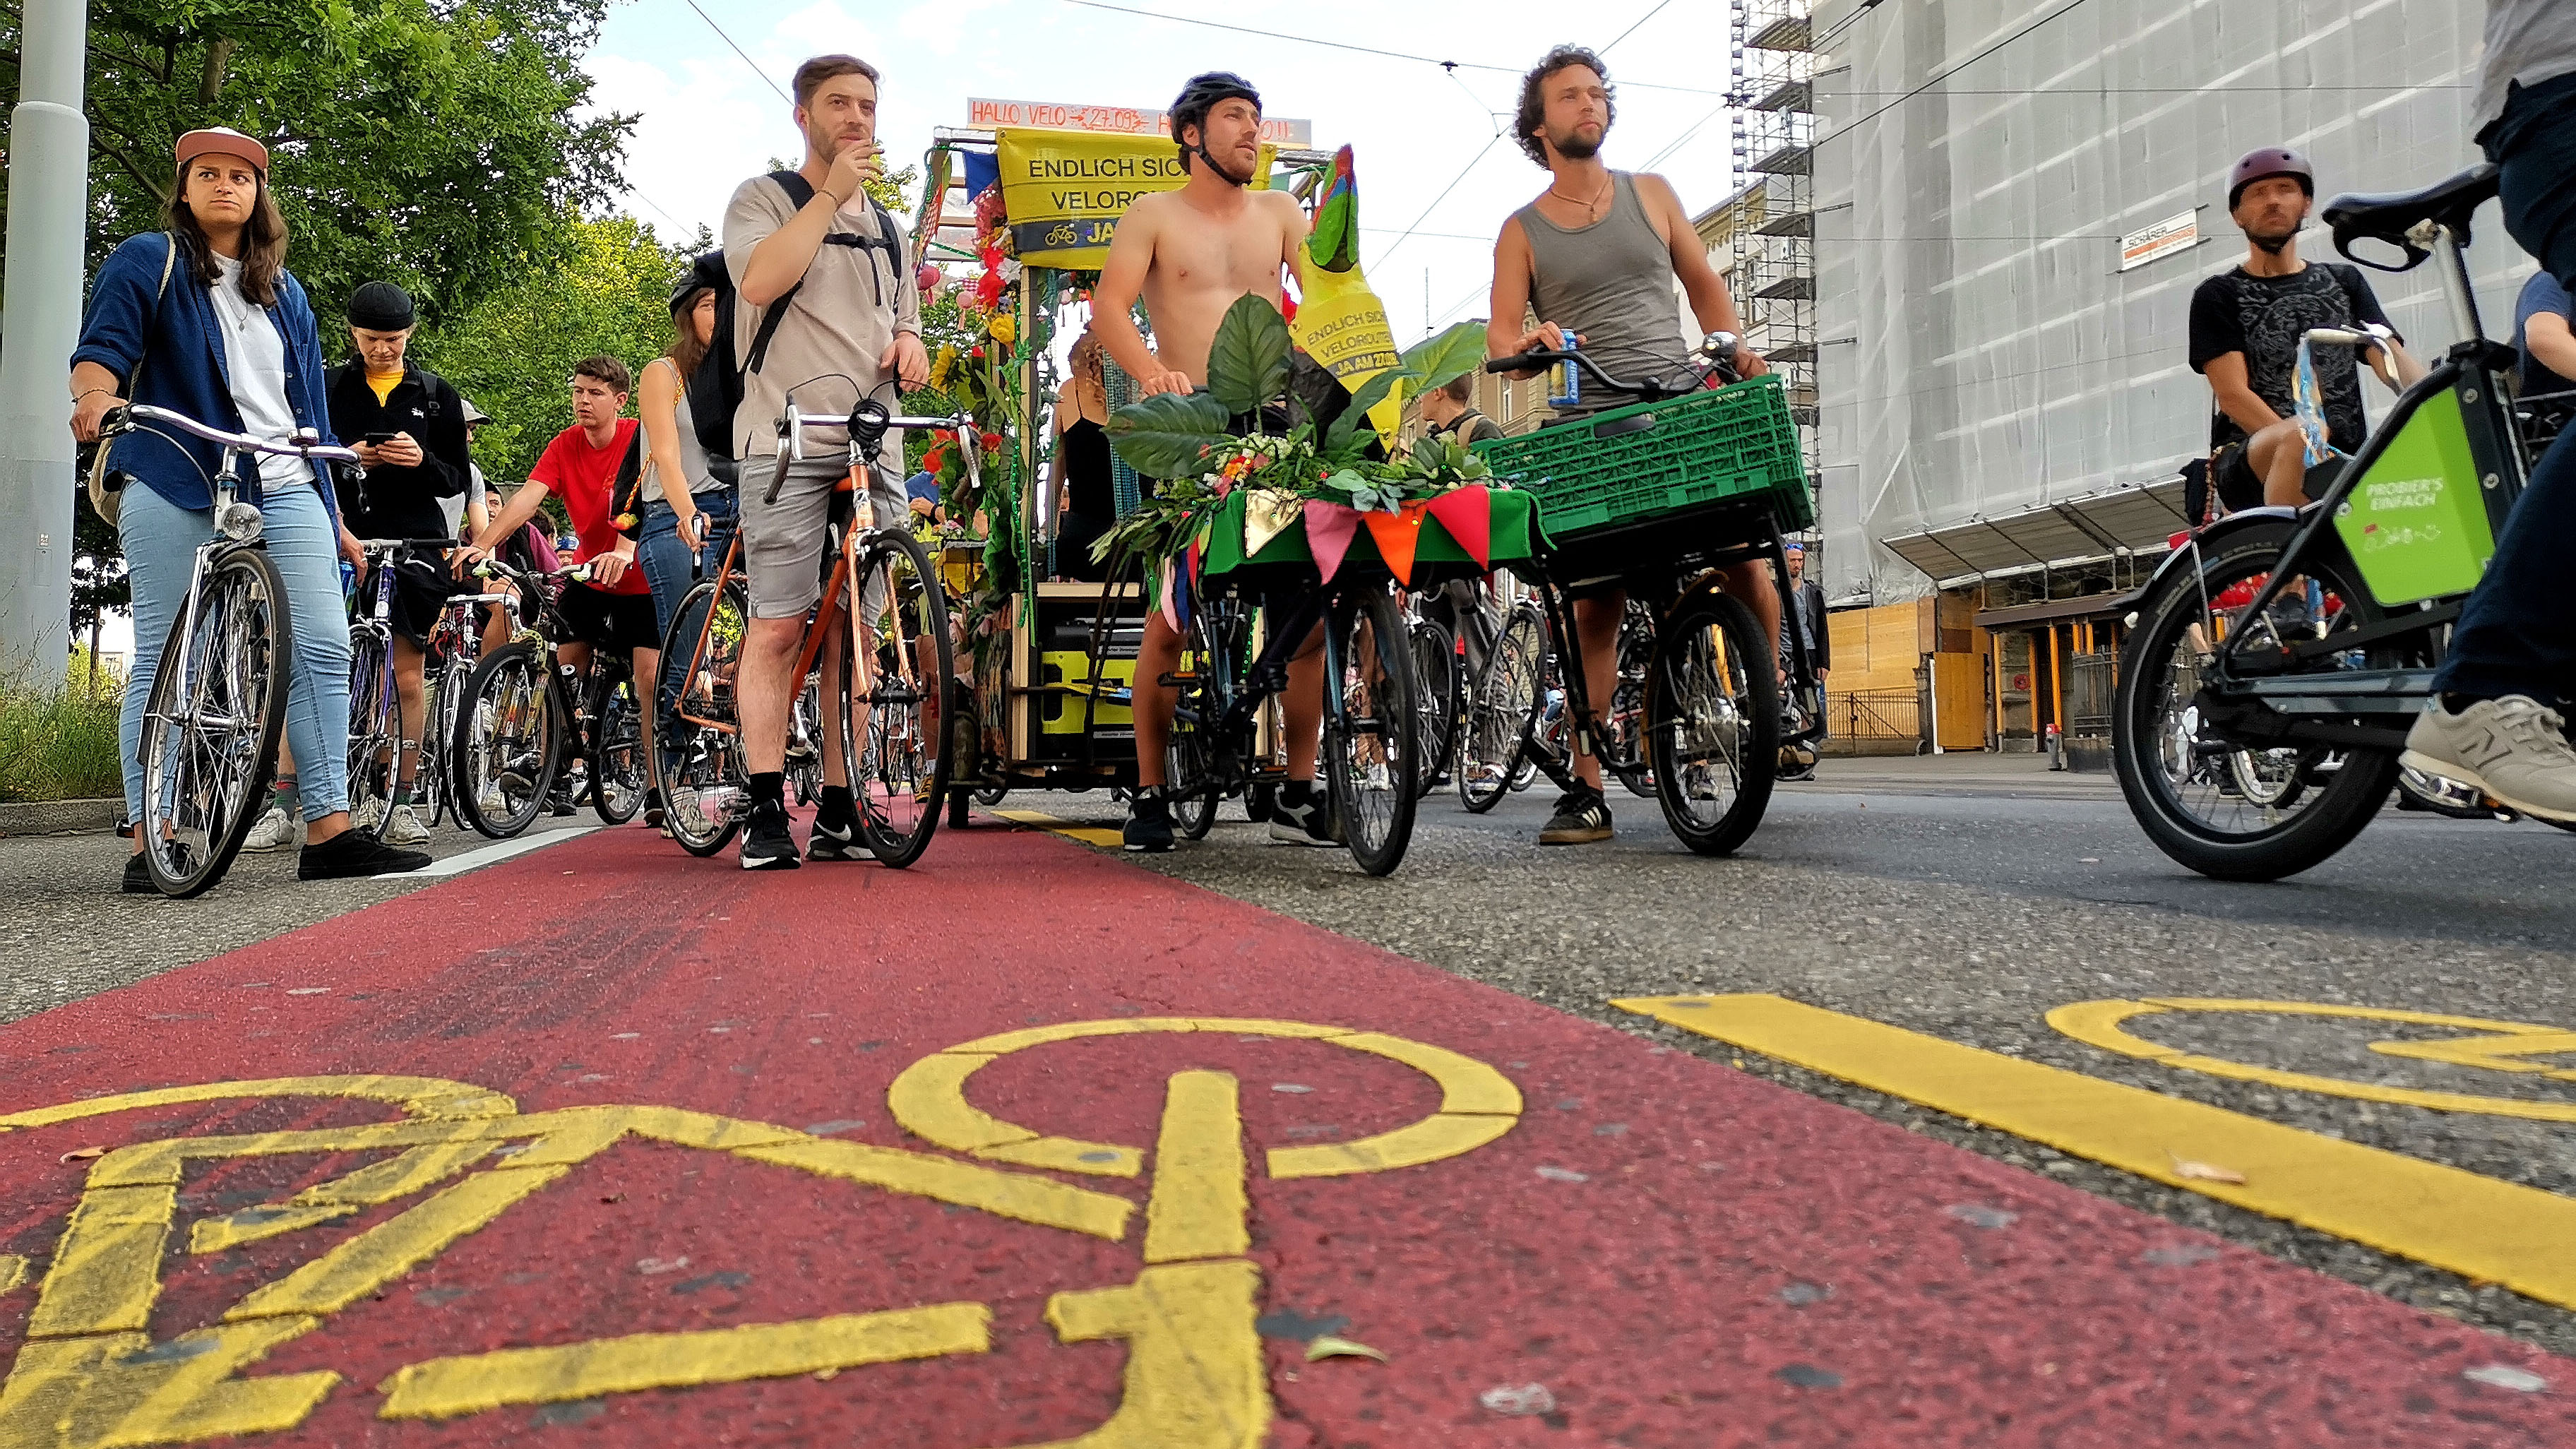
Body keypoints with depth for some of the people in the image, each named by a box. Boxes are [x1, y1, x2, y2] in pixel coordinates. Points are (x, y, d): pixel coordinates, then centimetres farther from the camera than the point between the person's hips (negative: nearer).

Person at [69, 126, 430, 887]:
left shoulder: (284, 289, 24)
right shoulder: (147, 261, 10)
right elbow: (103, 342, -4)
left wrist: (331, 503, 19)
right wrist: (96, 394, -28)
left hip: (284, 493, 4)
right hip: (175, 489, -4)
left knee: (322, 649, -8)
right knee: (162, 660, -3)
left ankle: (329, 832, -7)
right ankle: (149, 846, 0)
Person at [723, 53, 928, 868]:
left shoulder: (887, 228, 24)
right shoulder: (764, 198, 7)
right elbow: (759, 281, -13)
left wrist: (908, 344, 6)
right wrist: (833, 193, -10)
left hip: (874, 447, 5)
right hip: (788, 441, -5)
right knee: (778, 626, -9)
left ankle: (839, 814, 6)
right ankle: (767, 812, -4)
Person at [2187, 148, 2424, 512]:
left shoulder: (2345, 281, 23)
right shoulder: (2219, 295, 10)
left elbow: (2393, 359, 8)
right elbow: (2233, 395, -5)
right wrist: (2300, 445, -21)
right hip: (2253, 465, -4)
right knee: (2302, 433, -37)